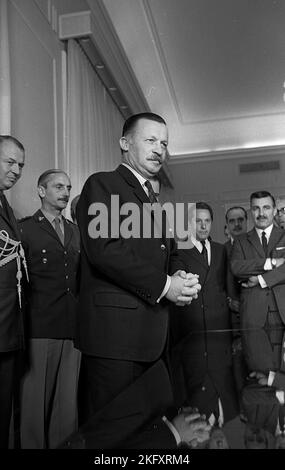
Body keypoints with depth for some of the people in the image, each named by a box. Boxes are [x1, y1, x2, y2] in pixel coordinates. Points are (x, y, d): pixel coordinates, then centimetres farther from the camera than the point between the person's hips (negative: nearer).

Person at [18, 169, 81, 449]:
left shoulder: (75, 231, 16)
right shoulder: (25, 228, -1)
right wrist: (21, 326, -6)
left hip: (73, 327, 5)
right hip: (39, 328, -5)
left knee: (67, 398, 12)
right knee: (35, 397, 6)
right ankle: (32, 444, 24)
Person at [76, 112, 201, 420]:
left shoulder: (154, 200, 22)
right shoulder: (102, 185, -2)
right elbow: (103, 249, -16)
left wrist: (181, 279, -1)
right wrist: (163, 285, -14)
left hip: (152, 336, 8)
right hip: (114, 330, -7)